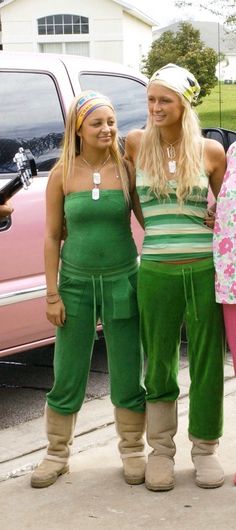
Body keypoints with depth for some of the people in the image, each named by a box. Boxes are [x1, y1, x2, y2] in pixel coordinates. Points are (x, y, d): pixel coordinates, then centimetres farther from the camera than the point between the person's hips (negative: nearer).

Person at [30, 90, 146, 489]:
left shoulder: (127, 169, -2)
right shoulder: (62, 175, -2)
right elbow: (52, 236, 0)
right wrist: (52, 294, -3)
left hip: (121, 280, 0)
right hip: (76, 281, 0)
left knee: (127, 374, 7)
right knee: (67, 376, 7)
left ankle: (132, 451, 25)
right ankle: (57, 453, 23)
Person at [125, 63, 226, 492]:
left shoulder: (210, 151, 2)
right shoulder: (136, 144, 4)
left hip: (204, 268, 0)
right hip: (156, 271, 0)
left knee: (207, 361, 6)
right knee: (159, 362, 8)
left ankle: (204, 448, 21)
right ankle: (161, 449, 23)